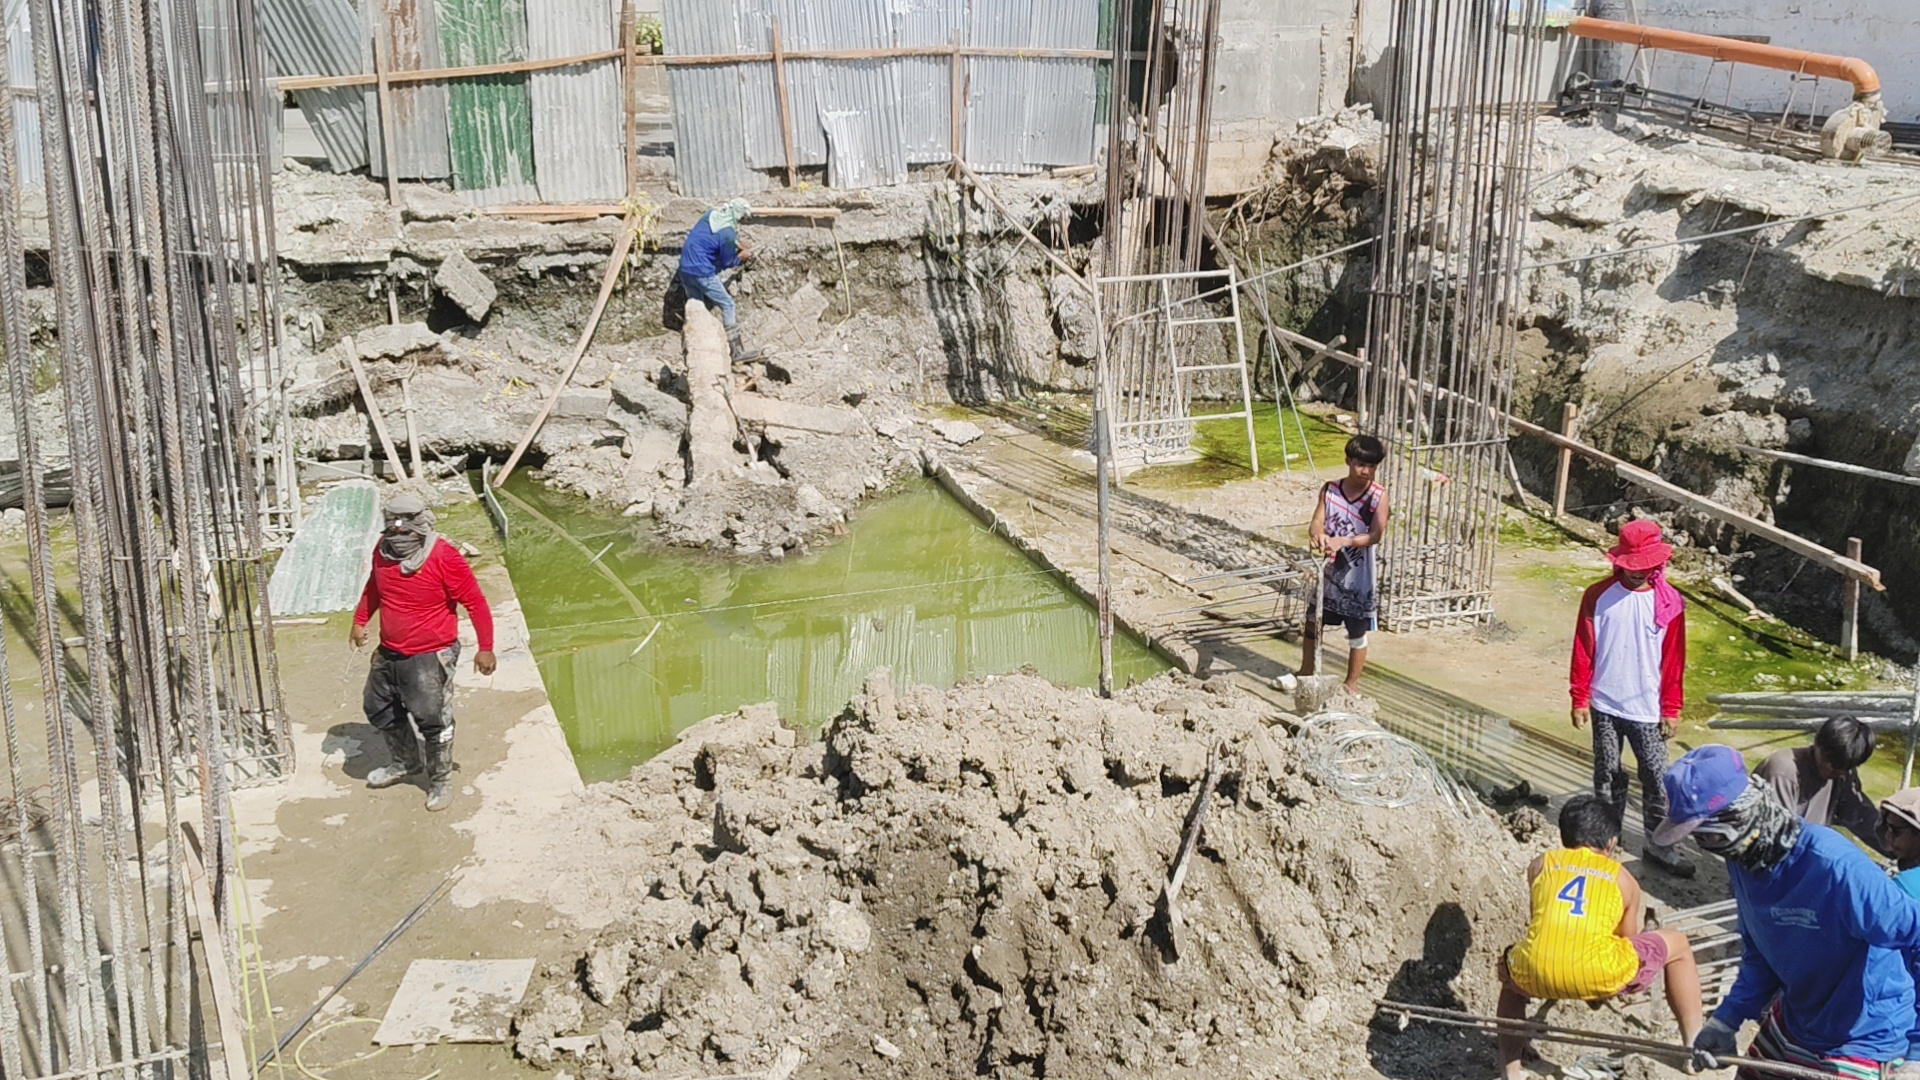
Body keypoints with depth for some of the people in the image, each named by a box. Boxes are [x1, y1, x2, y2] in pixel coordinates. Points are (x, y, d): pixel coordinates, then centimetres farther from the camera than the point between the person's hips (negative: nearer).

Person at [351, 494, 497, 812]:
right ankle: (406, 763, 42)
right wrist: (360, 621, 17)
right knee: (379, 709, 20)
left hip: (431, 657, -7)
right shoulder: (383, 550, -4)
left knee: (432, 720, 0)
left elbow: (475, 602, -18)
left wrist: (485, 648, -18)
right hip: (389, 653, 7)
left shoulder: (444, 558, -23)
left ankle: (441, 781, 20)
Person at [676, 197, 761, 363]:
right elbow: (727, 263, -6)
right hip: (702, 272, -9)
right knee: (728, 306, 1)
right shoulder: (728, 233, -19)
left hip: (685, 267, 9)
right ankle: (737, 352, 2)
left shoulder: (713, 213, 4)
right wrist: (741, 257, 11)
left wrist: (738, 246, 19)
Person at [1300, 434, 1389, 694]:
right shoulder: (1330, 490, -3)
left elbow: (1376, 535, -19)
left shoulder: (1378, 496, -11)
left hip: (1358, 577, -3)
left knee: (1357, 632, 9)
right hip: (1329, 572, 3)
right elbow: (1316, 521, -12)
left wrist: (1342, 541, -33)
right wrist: (1317, 534, -36)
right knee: (1313, 623, 16)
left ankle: (1352, 682, 26)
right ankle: (1306, 671, 36)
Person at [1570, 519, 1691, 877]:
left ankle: (1659, 844, 16)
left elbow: (1674, 659, -2)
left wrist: (1671, 708, -1)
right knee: (1607, 772, 12)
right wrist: (1579, 699, -1)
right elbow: (1583, 650, -2)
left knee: (1656, 776, 4)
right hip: (1605, 704, 1)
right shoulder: (1598, 596, -7)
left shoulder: (1669, 602, -7)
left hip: (1648, 708, 0)